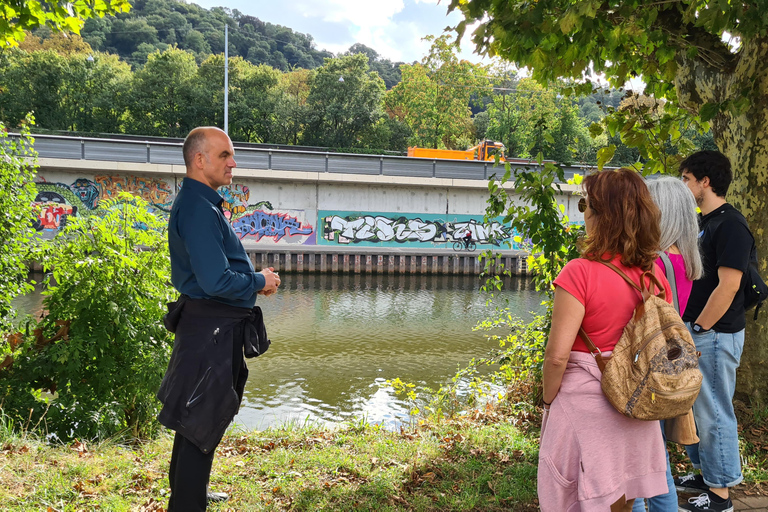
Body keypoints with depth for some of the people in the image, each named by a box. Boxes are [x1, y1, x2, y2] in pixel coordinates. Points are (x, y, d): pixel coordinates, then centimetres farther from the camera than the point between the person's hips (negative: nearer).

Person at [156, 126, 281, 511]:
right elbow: (216, 281, -28)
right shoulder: (198, 209, -21)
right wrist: (259, 282, -12)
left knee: (195, 416, 22)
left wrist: (255, 278, 9)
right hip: (212, 326, -11)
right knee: (204, 420, -1)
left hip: (209, 324, 11)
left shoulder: (199, 203, 13)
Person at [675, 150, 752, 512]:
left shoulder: (730, 224, -16)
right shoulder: (702, 221, 13)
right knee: (694, 407, 18)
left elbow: (728, 285, -22)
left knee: (712, 412, 0)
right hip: (693, 331, 9)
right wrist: (686, 326, 13)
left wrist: (699, 327, -17)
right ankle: (705, 475, 32)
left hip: (715, 334, -9)